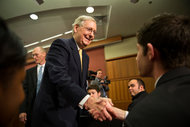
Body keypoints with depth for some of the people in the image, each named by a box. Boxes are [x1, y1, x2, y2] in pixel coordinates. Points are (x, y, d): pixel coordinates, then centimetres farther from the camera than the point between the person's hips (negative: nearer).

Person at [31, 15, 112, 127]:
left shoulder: (85, 57, 15)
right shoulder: (60, 44, -11)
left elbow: (82, 85, 13)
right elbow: (59, 76, -26)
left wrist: (94, 102, -5)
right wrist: (87, 100, -36)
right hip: (52, 114, -7)